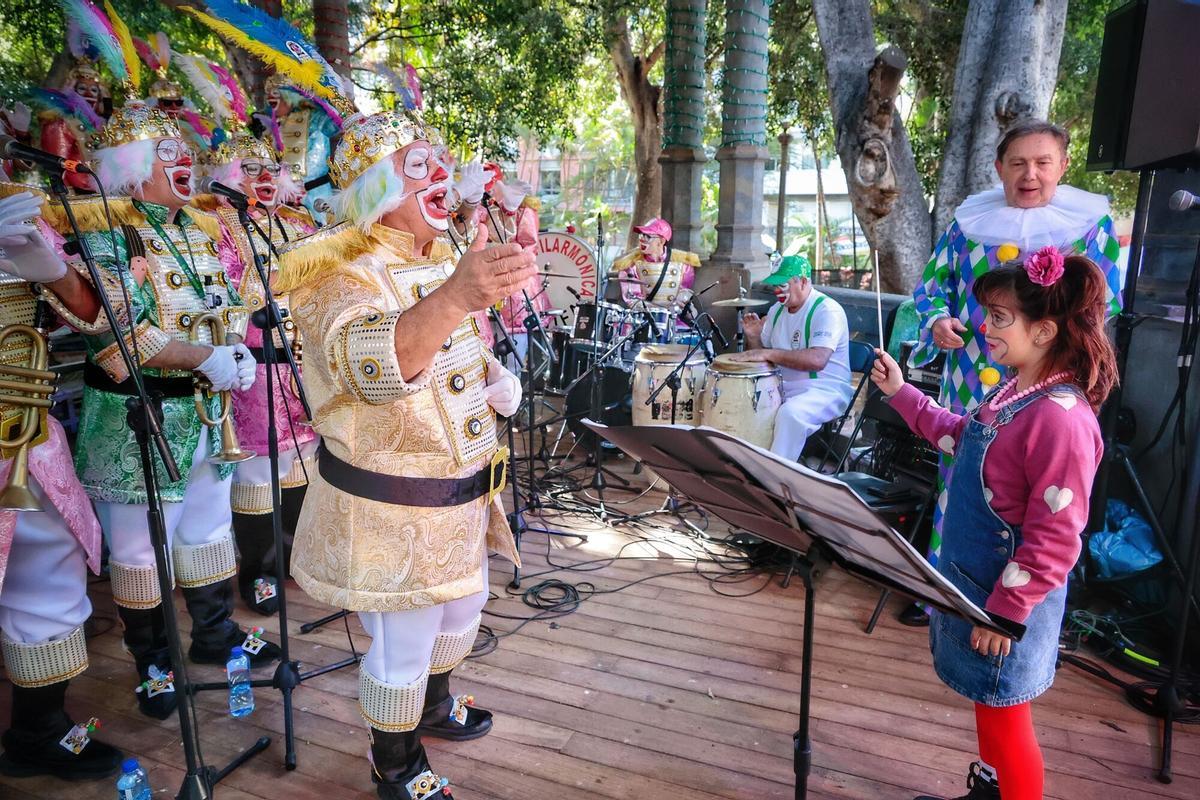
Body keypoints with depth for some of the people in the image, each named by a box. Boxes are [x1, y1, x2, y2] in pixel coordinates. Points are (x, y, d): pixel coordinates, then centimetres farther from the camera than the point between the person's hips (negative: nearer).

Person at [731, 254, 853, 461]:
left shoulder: (827, 310, -16)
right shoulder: (778, 309, 9)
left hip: (824, 388, -8)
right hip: (782, 385, 8)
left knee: (790, 413, -36)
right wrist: (753, 337, -6)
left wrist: (768, 353, -33)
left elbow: (817, 360, -32)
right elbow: (760, 352, 16)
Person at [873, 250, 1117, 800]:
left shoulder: (1061, 418, -27)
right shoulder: (1014, 391, 2)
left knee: (1003, 715, 10)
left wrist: (1005, 613, -19)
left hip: (1009, 596, -9)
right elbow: (963, 437, 21)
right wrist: (901, 394, 18)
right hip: (973, 578, 9)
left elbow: (1055, 541, -25)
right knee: (989, 707, 26)